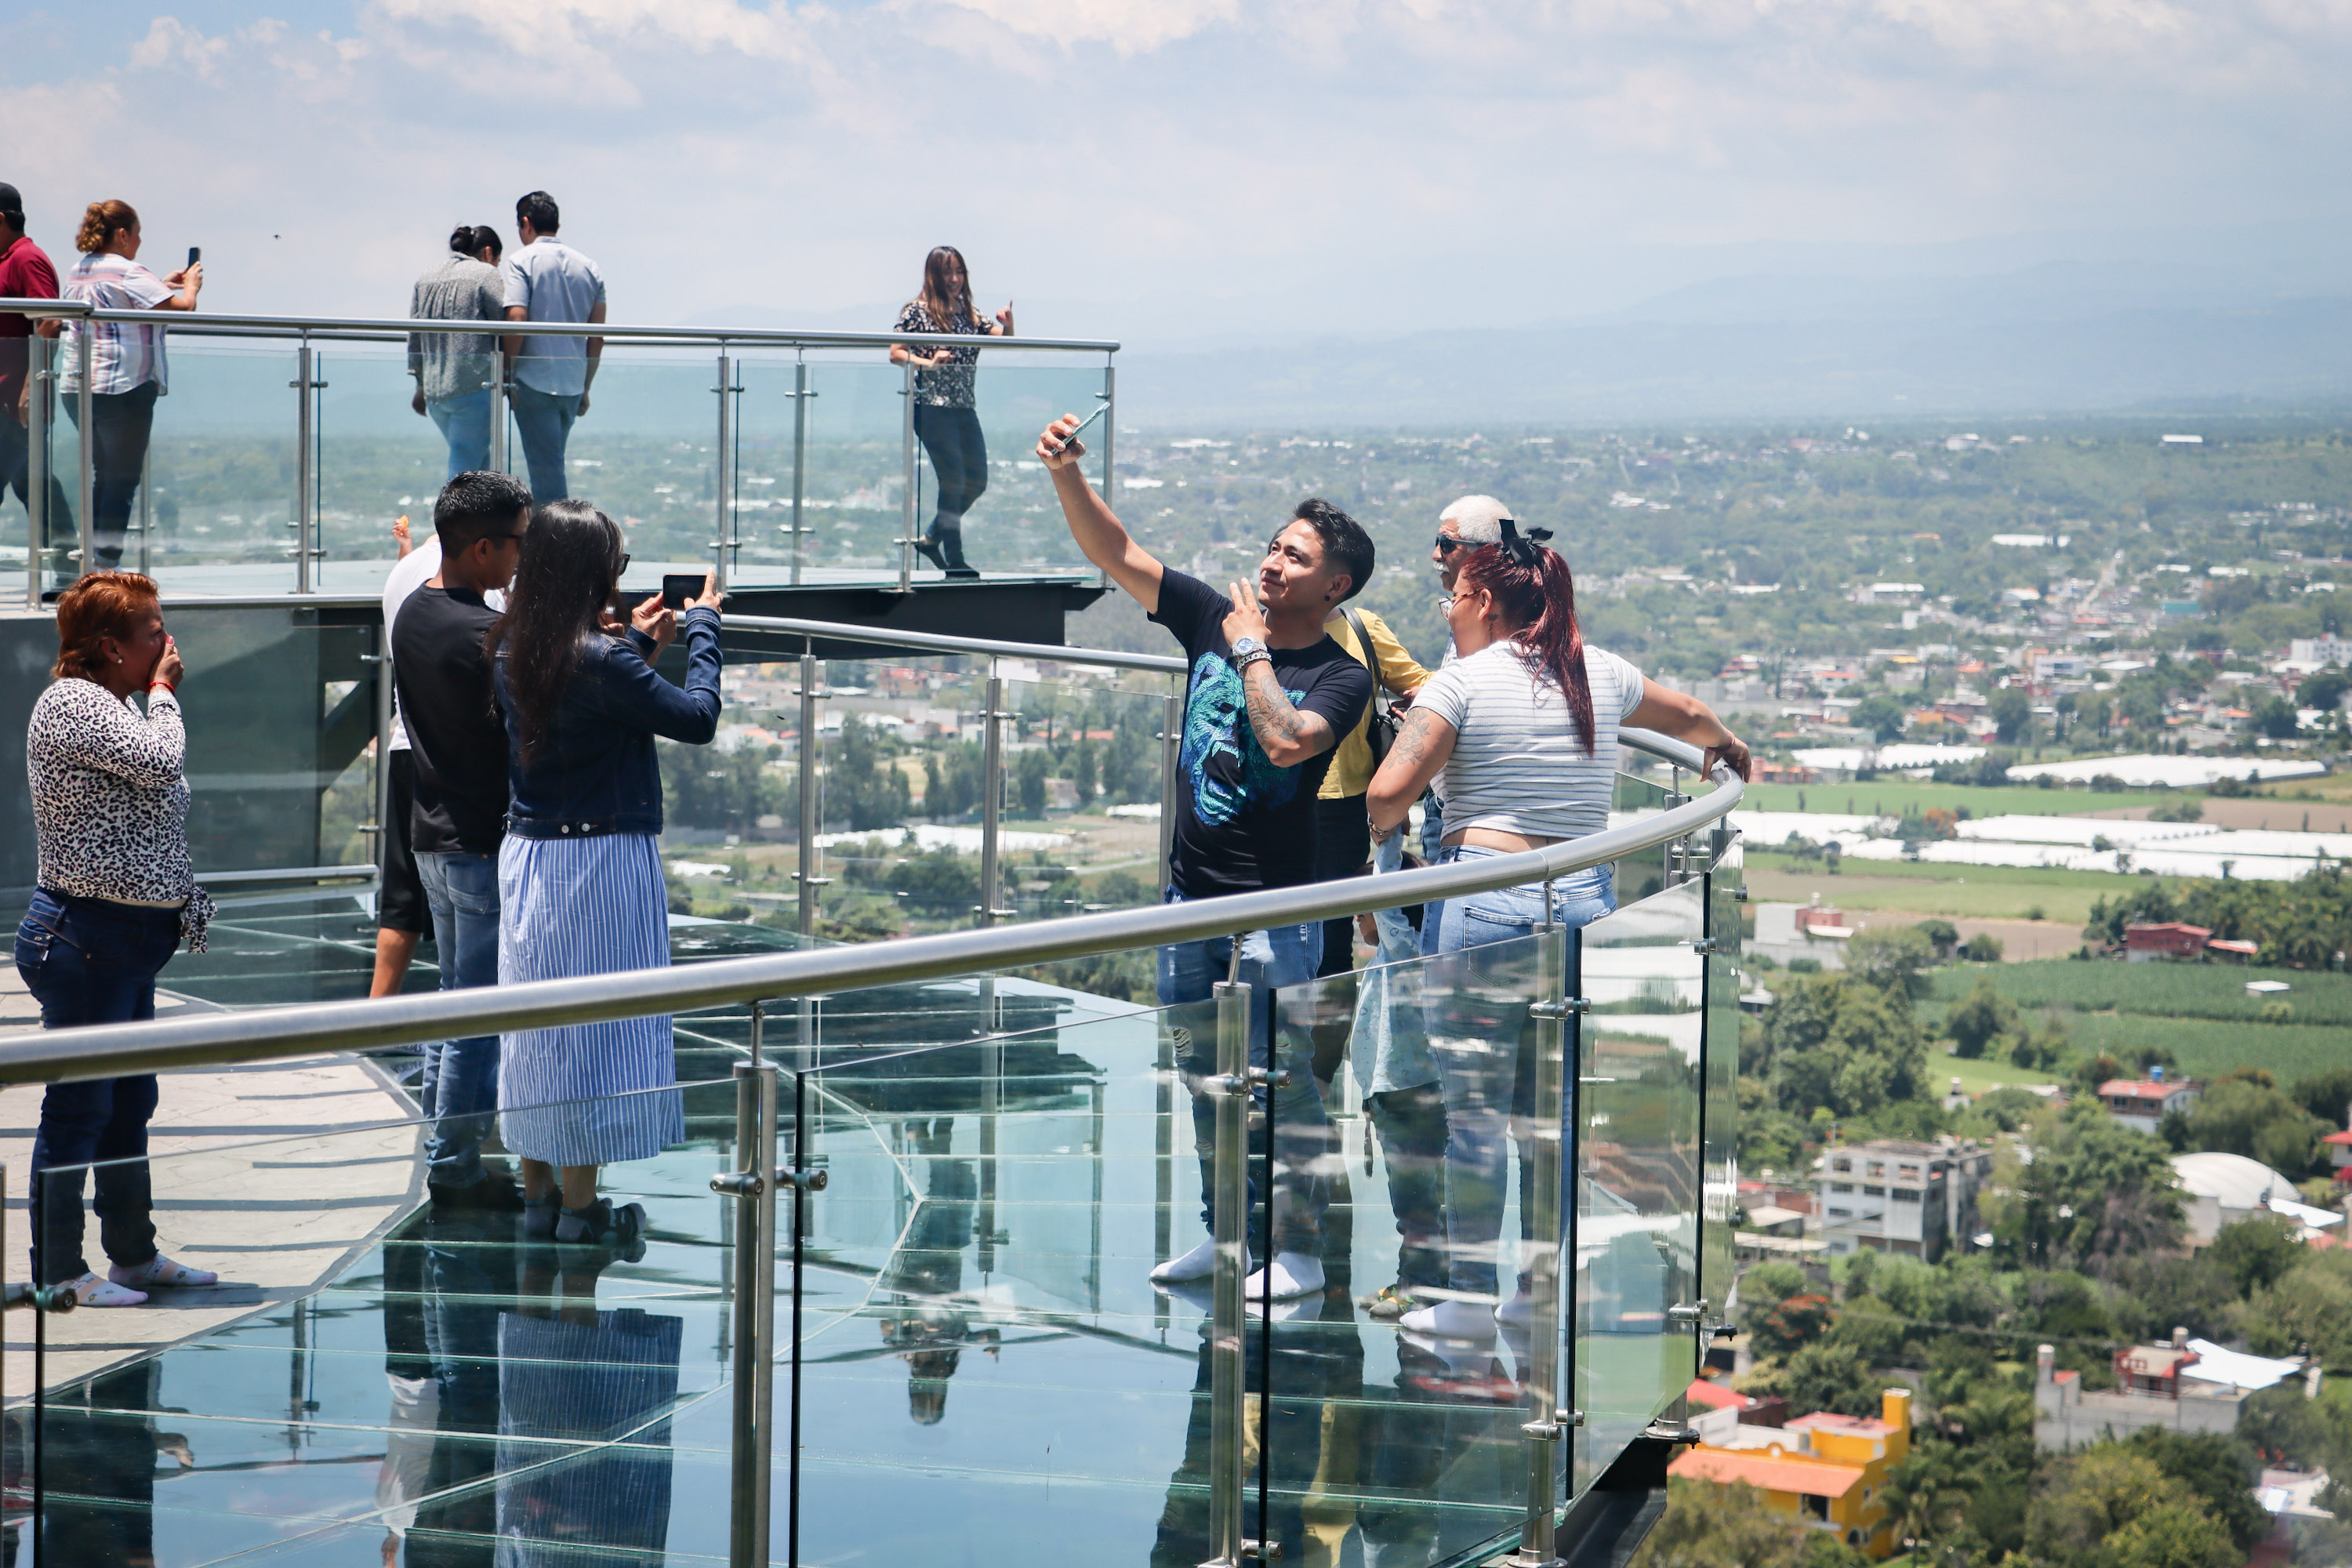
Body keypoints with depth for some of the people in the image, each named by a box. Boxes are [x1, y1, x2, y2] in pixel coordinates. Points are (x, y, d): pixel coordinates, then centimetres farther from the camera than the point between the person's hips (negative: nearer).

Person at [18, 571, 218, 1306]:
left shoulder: (112, 707, 17)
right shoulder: (71, 702, -14)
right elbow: (160, 761, -25)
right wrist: (163, 693, -9)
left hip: (129, 940, 10)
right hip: (87, 935, -10)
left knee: (130, 1105, 17)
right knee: (78, 1108, -5)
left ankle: (134, 1254, 26)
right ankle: (58, 1272, 1)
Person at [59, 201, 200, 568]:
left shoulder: (77, 274, 13)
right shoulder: (128, 273, -11)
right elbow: (181, 307, -16)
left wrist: (160, 285, 26)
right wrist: (190, 287, 5)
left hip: (76, 388, 8)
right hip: (123, 388, -8)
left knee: (103, 478, 17)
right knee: (122, 481, -2)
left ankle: (89, 561, 16)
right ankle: (108, 564, -5)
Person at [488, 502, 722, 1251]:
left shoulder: (512, 650, 1)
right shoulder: (602, 661, -21)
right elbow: (698, 718, -14)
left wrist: (638, 643, 19)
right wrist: (703, 628, -2)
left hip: (527, 853, 7)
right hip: (601, 860, -7)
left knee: (535, 1021, 14)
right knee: (595, 1023, 1)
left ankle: (537, 1191, 23)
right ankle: (580, 1207, 7)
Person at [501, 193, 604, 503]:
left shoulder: (522, 261, -5)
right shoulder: (589, 267, 12)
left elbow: (516, 321, -16)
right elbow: (597, 337, 10)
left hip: (534, 381, -6)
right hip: (573, 383, 6)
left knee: (546, 469, -5)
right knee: (552, 464, 18)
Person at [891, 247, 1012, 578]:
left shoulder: (970, 313, 13)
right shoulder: (918, 311, -3)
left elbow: (1003, 341, 7)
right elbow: (896, 354, -6)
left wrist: (1008, 324, -14)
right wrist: (929, 363, -20)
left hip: (964, 409, 7)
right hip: (933, 408, -7)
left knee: (977, 481, 8)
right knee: (953, 479, -9)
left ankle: (931, 538, 24)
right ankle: (954, 560, -2)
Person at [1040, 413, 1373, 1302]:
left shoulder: (1342, 677, -9)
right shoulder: (1212, 619, 5)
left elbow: (1287, 740, -28)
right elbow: (1114, 554, 3)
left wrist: (1252, 651, -16)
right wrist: (1067, 475, -12)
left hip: (1275, 905, -6)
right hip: (1190, 893, 6)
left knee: (1281, 1077, -4)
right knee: (1205, 1075, 14)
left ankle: (1298, 1252, 3)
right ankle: (1223, 1234, 26)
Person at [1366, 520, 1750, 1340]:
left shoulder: (1463, 680, -4)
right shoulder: (1601, 674, 13)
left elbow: (1388, 793, -13)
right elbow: (1692, 718, 31)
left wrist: (1381, 830, 11)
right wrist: (1729, 751, 54)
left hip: (1483, 895, -5)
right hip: (1585, 900, 5)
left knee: (1474, 1108, 2)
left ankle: (1469, 1296, 6)